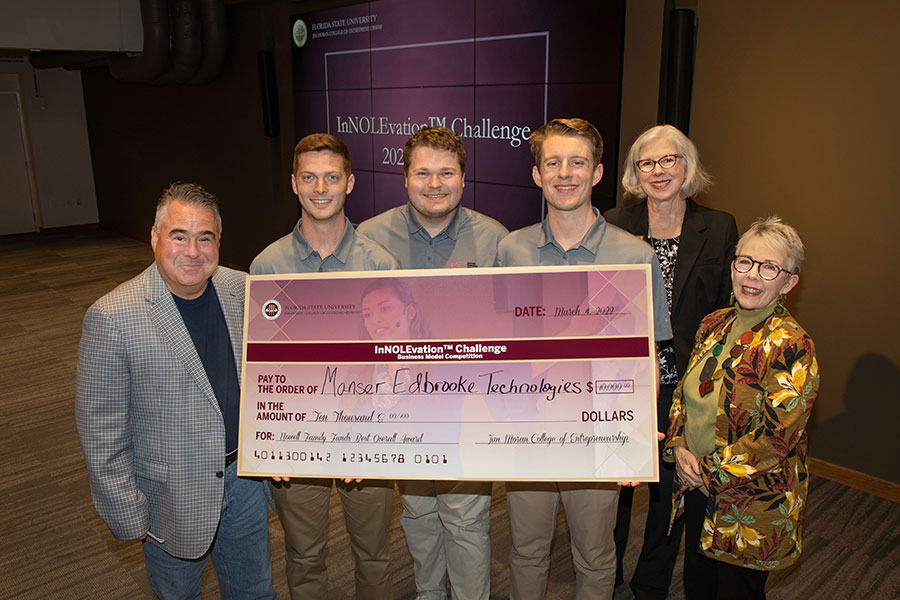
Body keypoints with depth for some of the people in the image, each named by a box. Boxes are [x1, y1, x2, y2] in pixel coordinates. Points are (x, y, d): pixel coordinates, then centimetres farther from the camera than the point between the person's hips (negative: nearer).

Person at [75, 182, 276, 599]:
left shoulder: (244, 291, -5)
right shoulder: (112, 317, -19)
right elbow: (101, 430, -14)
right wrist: (128, 514, -10)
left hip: (247, 477, 4)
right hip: (172, 497, -3)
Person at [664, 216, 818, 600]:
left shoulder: (792, 346, -19)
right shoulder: (714, 325, 2)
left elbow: (775, 437, -22)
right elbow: (683, 392, 9)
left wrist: (708, 472, -16)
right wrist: (679, 448, -6)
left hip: (752, 505, -6)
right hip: (698, 488, 6)